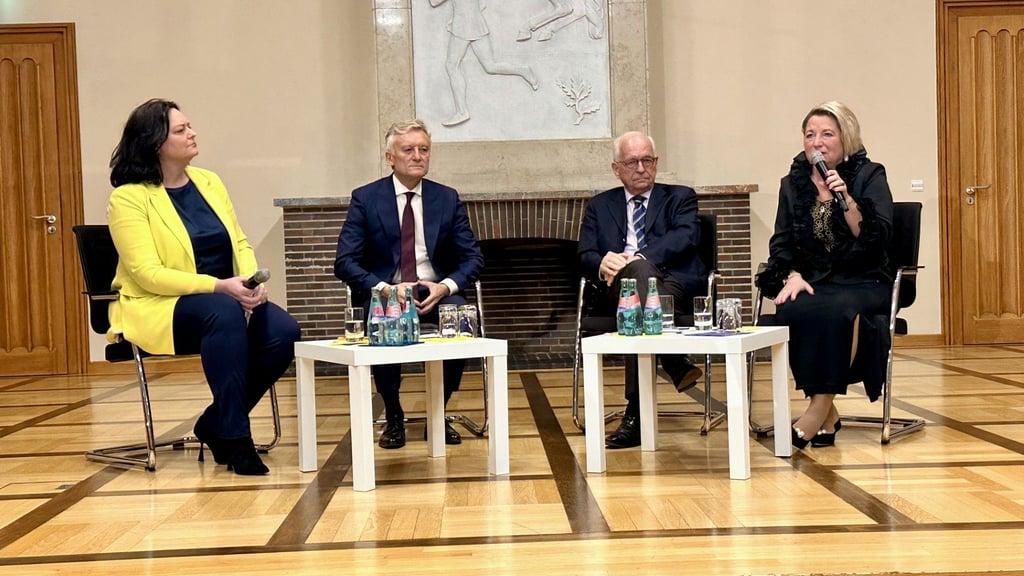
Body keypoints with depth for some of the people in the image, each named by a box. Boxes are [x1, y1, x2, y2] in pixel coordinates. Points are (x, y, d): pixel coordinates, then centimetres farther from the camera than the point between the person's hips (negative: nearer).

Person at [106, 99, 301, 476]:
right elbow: (148, 274, -16)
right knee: (225, 312, -37)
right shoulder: (128, 198, -8)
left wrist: (253, 281, -13)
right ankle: (234, 436, -28)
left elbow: (240, 244, 10)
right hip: (158, 309, -6)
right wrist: (219, 286, -26)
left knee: (283, 331, -22)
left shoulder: (209, 182, 11)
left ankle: (215, 425, -4)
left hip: (227, 300, 6)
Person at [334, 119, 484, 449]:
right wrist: (385, 289, -23)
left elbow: (473, 258, 4)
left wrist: (445, 286, -16)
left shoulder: (448, 199, 7)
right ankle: (393, 416, -12)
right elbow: (345, 262, -6)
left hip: (435, 292, 2)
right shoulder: (365, 199, 0)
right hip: (384, 293, -2)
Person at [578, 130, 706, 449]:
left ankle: (636, 414, -44)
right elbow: (585, 256, 13)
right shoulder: (599, 206, 27)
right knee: (639, 270, -38)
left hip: (675, 282, 0)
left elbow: (685, 237, -1)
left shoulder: (680, 197, 22)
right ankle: (676, 363, -49)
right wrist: (603, 263, -15)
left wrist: (638, 257, -18)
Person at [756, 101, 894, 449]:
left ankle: (820, 408, -29)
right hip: (810, 282, 3)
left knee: (838, 309, -37)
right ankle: (827, 415, -21)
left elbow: (876, 238, -7)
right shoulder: (793, 183, 13)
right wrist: (792, 275, -7)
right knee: (793, 312, -32)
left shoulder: (869, 176, 4)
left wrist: (845, 198, -18)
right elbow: (780, 242, 12)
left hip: (861, 282, -2)